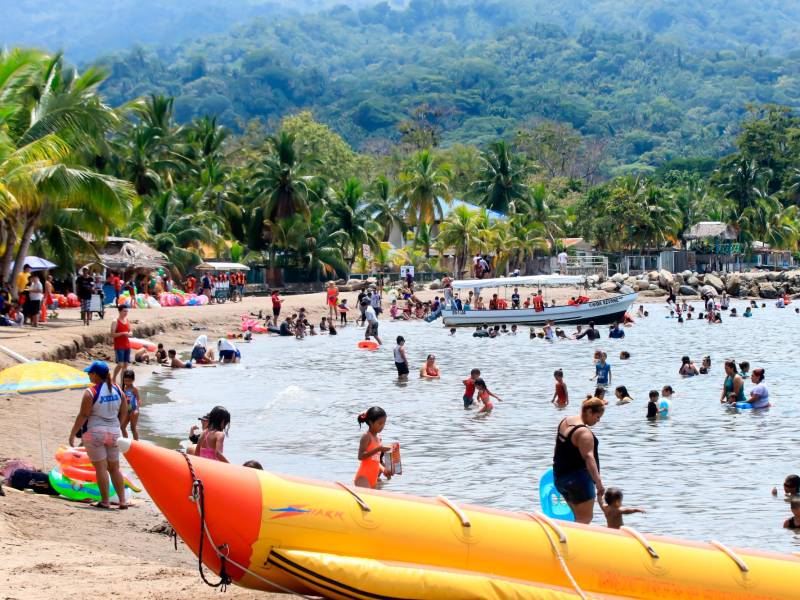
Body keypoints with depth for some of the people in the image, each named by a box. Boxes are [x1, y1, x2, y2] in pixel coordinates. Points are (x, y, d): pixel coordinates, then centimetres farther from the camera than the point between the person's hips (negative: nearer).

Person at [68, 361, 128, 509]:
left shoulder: (90, 392, -13)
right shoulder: (118, 390, 5)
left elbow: (83, 415, -14)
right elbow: (123, 414, 10)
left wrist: (73, 434, -7)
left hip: (94, 433, -5)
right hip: (113, 432, 5)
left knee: (100, 467, 0)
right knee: (114, 468, 13)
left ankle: (105, 501, 2)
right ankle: (122, 501, 10)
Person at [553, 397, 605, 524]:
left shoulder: (565, 422, 10)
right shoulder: (584, 432, -19)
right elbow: (588, 458, -28)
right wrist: (598, 482, -32)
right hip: (578, 478, -10)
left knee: (579, 517, 15)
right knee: (585, 518, -8)